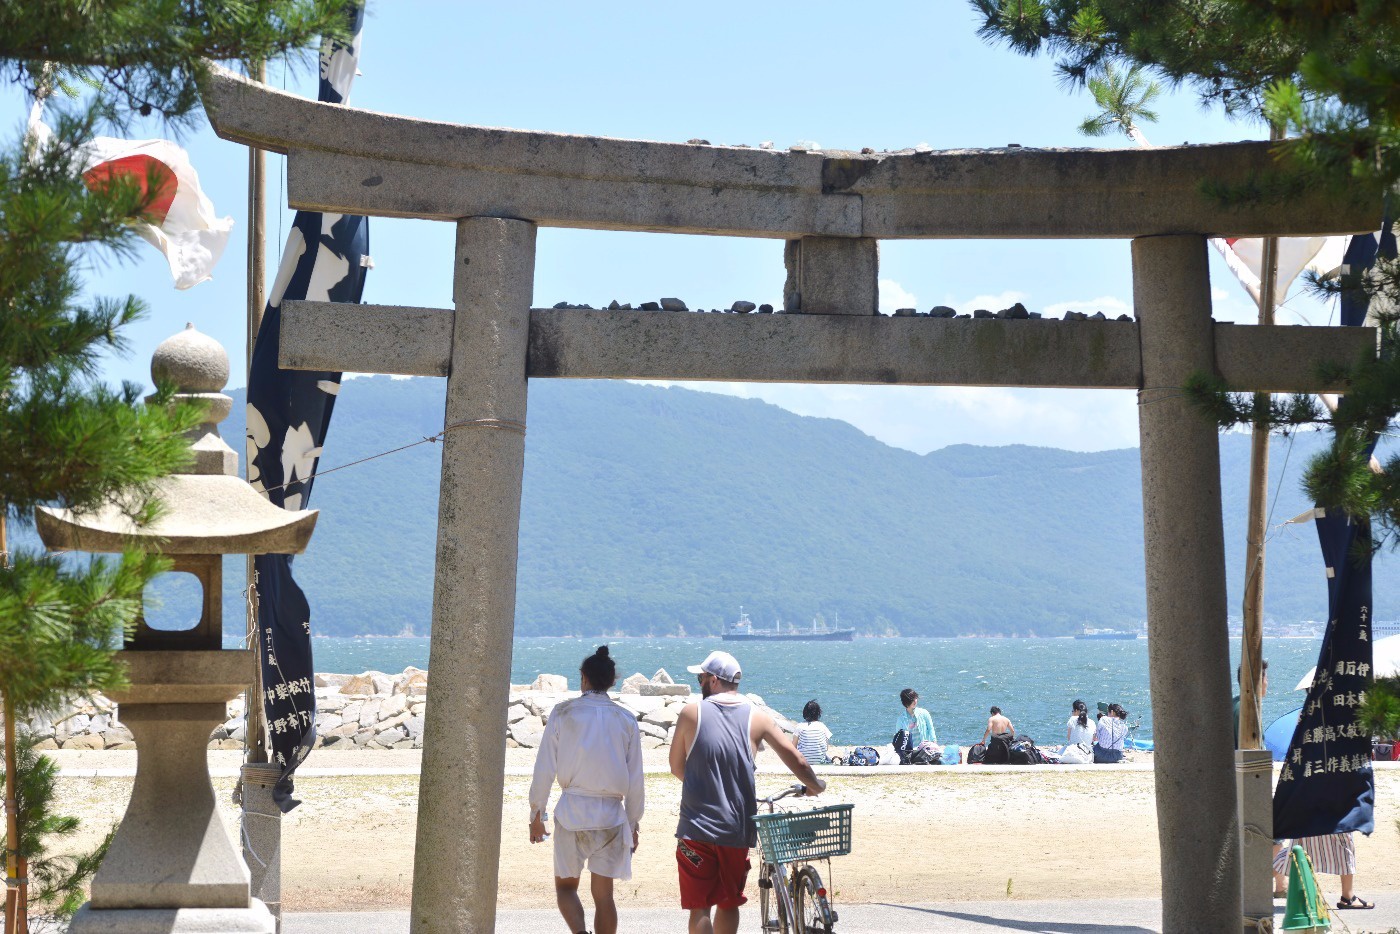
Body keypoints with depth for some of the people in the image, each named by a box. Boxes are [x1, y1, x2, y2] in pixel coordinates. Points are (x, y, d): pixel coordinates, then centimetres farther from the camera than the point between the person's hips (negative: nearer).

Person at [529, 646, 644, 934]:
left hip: (571, 811, -1)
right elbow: (635, 781, 4)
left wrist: (536, 815, 6)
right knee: (603, 893, 9)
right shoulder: (626, 720, 2)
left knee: (565, 886, 11)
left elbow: (544, 770, -3)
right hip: (611, 813, 1)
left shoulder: (563, 713, -3)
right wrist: (633, 823, 14)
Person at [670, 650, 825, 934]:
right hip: (737, 829, 2)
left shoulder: (691, 713, -3)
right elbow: (796, 761, 0)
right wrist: (815, 786, 19)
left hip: (696, 827, -2)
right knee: (729, 903, 19)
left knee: (699, 906, 2)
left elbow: (676, 767, 6)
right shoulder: (756, 717, 1)